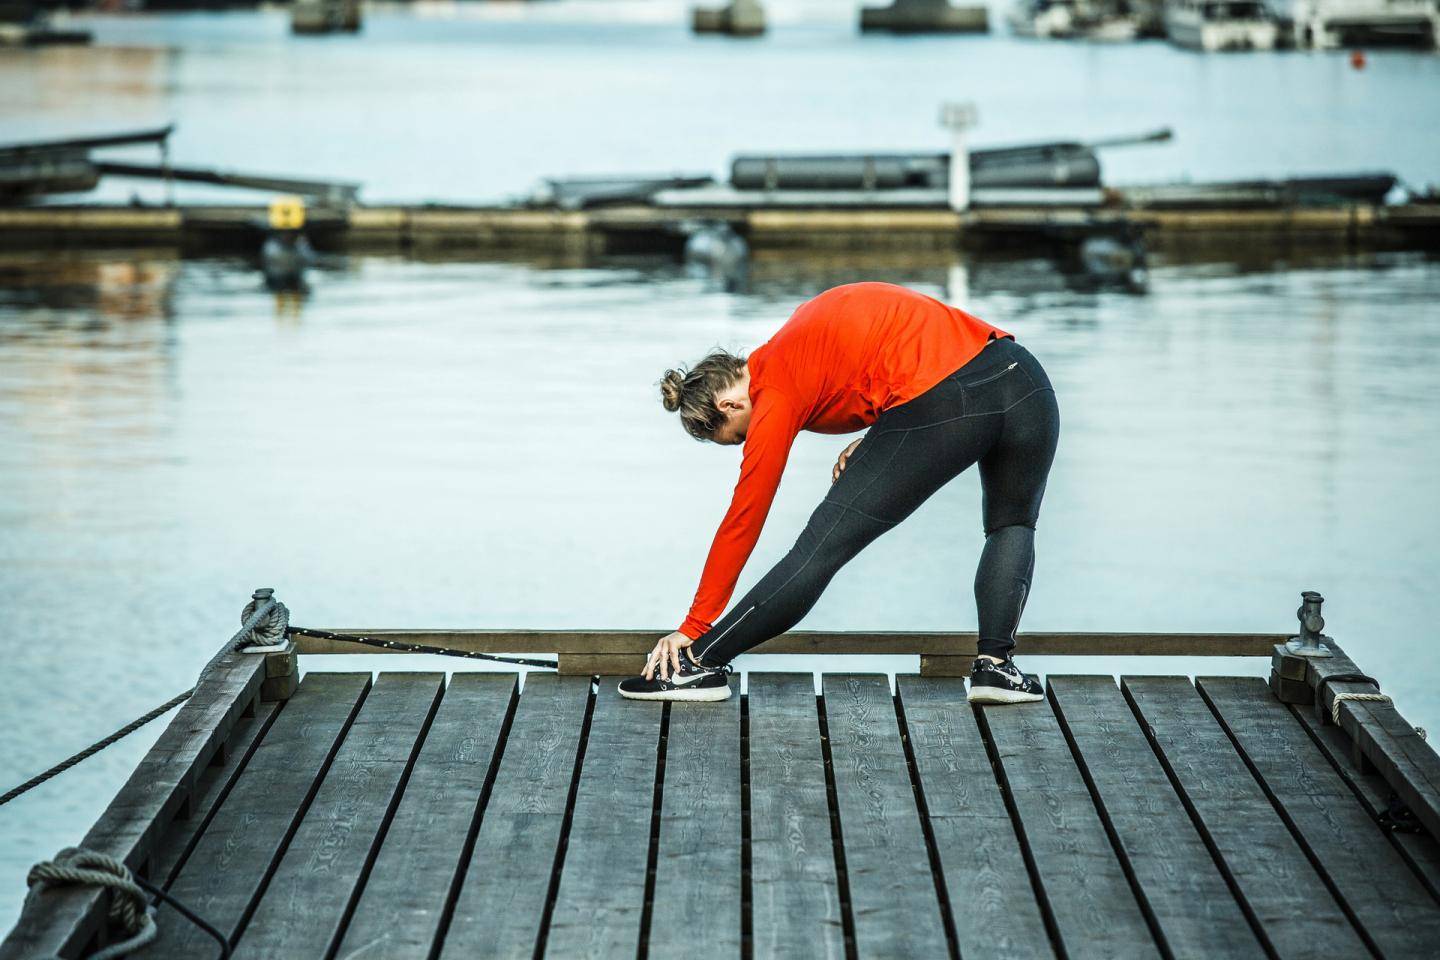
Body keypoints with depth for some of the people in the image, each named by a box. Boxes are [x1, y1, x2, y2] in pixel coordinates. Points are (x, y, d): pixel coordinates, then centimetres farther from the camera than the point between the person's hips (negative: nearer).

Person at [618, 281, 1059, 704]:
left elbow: (742, 522, 9)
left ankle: (701, 665, 8)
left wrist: (692, 628, 14)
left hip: (944, 403, -7)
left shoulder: (776, 397, 6)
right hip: (1027, 381, 7)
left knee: (825, 543, 3)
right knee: (1012, 524, 30)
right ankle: (995, 664, 17)